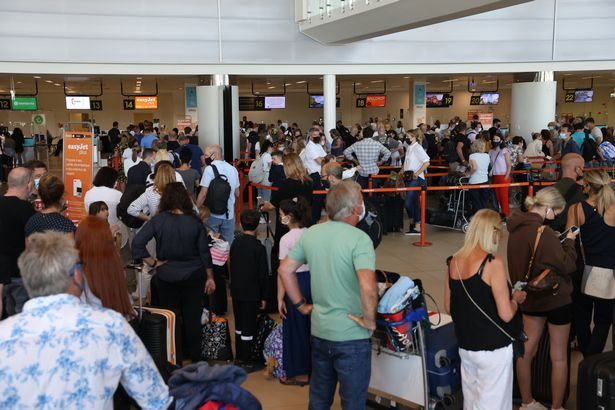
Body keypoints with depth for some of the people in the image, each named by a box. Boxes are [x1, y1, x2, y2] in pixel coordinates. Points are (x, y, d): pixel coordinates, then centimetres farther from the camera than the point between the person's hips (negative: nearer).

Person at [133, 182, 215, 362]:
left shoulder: (158, 220, -11)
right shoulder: (195, 221, -8)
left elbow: (137, 243, -18)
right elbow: (204, 252, -4)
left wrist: (153, 263, -8)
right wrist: (210, 278, 5)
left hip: (167, 276, 0)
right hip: (193, 276, 0)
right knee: (192, 319, 9)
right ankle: (195, 359, 18)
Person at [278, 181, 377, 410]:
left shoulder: (310, 234, 0)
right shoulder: (359, 239, -20)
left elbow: (285, 270, 7)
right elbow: (368, 287, -32)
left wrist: (301, 304, 13)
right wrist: (370, 320, -17)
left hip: (318, 330, 6)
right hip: (351, 336, -6)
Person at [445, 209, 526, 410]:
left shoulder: (454, 261, 1)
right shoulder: (493, 263, -17)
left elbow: (448, 308, 10)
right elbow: (506, 314, -17)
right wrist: (516, 299, 2)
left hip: (465, 345, 7)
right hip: (493, 348, -6)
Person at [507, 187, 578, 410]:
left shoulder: (517, 227, -1)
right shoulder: (543, 232, -25)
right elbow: (567, 265, -18)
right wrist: (569, 241, -4)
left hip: (530, 297, 8)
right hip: (556, 298, -7)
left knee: (527, 350, 14)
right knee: (559, 357, 7)